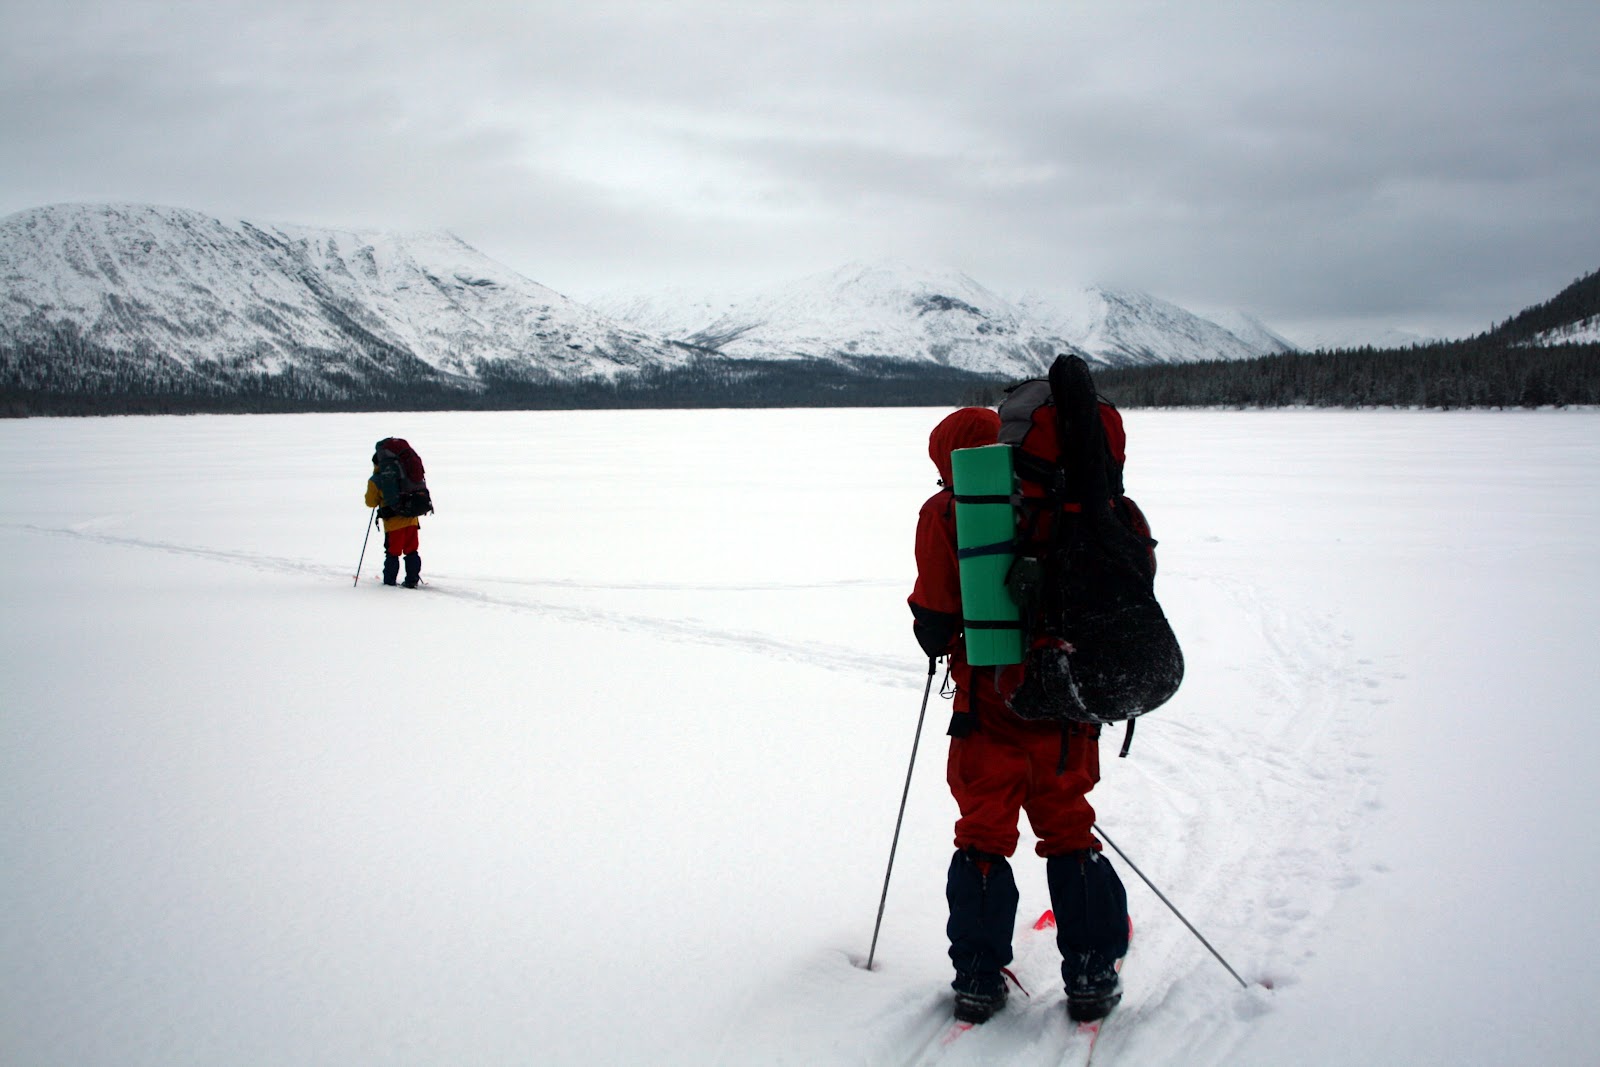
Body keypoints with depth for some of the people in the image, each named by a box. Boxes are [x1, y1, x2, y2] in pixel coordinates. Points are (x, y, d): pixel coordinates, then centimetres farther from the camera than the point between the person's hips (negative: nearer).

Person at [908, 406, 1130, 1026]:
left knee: (983, 835, 9)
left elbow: (934, 615, -8)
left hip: (987, 702, -2)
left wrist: (936, 639, 14)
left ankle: (978, 980, 10)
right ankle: (1091, 978, 14)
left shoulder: (945, 513, -4)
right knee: (1069, 830, 13)